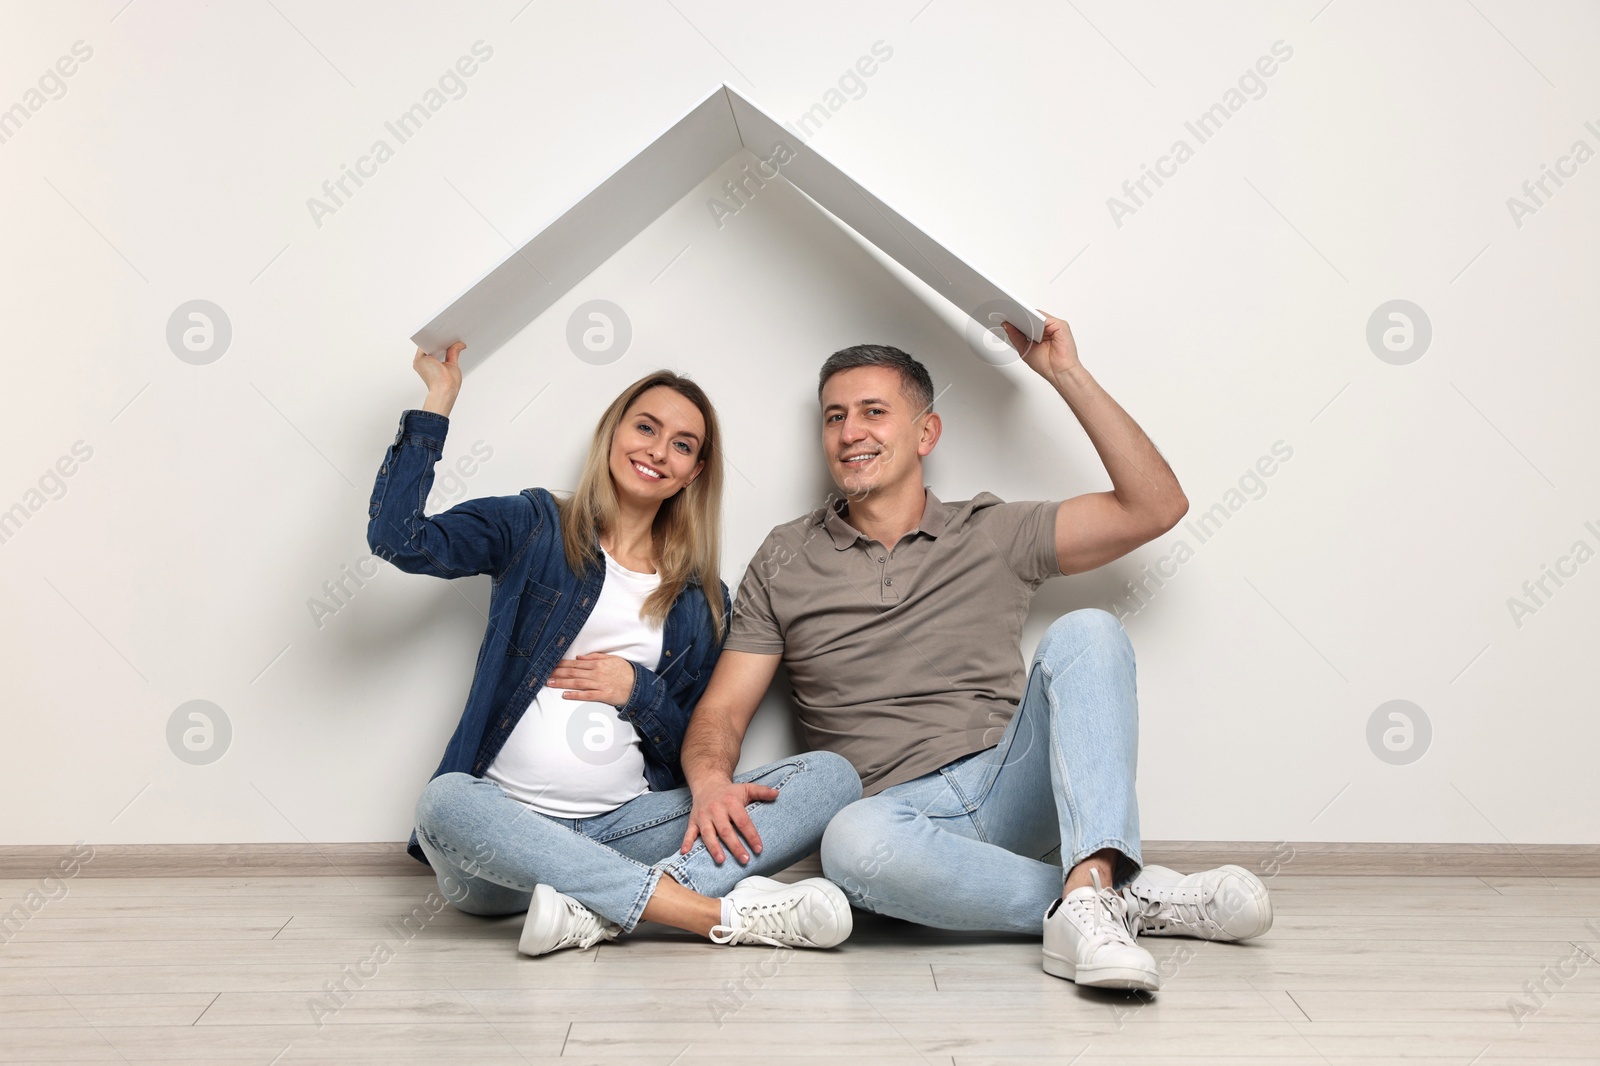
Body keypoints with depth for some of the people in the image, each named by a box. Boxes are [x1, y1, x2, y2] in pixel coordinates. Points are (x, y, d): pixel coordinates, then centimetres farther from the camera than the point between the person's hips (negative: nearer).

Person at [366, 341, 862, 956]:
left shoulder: (702, 600, 14)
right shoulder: (535, 530, 9)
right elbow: (398, 538, -7)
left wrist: (638, 691, -4)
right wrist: (438, 399, -4)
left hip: (623, 830, 3)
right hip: (505, 824, -2)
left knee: (831, 776, -16)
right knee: (446, 803, -39)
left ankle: (596, 910, -34)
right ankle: (725, 914, -35)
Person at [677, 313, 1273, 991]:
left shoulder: (993, 535, 12)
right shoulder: (786, 561, 12)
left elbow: (1155, 507, 4)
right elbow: (722, 710, 8)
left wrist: (1066, 373, 3)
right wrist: (711, 780, -16)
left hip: (1013, 791, 1)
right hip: (902, 814, -1)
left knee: (1085, 635, -22)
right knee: (852, 842, -37)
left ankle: (1087, 895, -40)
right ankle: (1131, 897, -25)